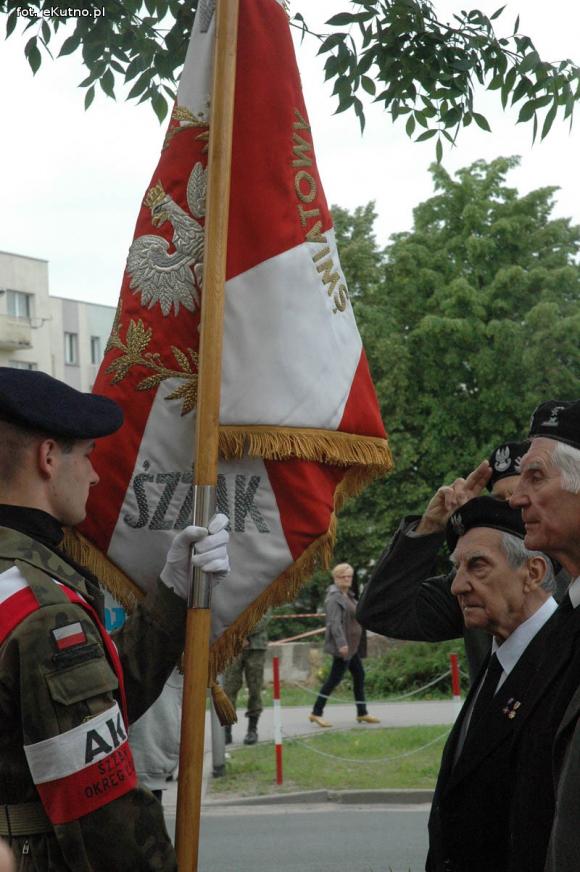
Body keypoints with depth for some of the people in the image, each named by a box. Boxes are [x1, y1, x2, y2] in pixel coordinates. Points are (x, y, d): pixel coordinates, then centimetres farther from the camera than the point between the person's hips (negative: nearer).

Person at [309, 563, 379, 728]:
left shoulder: (348, 595, 15)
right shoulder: (334, 597, -16)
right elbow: (334, 622, -23)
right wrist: (341, 643, -29)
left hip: (351, 645, 10)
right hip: (342, 646, -10)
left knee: (359, 675, 12)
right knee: (335, 677, -7)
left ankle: (362, 713, 19)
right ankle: (316, 713, 0)